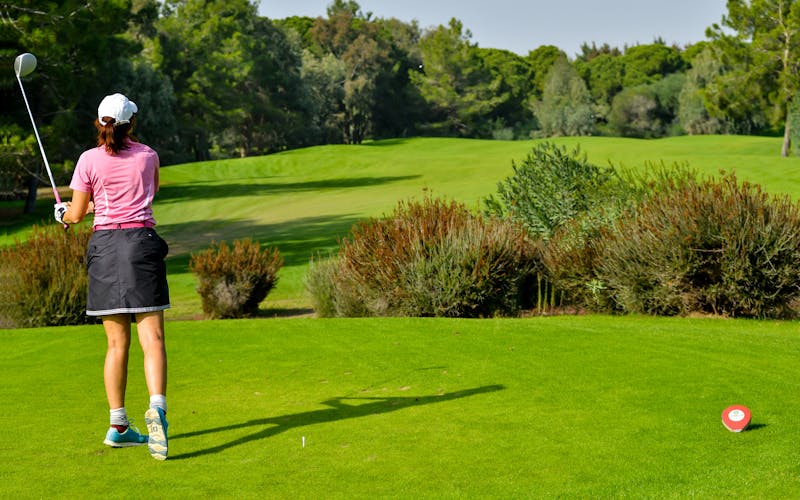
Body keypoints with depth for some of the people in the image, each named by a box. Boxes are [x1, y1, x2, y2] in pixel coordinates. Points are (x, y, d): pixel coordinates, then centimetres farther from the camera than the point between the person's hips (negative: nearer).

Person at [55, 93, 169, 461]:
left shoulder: (89, 160, 2)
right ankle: (157, 408, -27)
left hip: (104, 244, 1)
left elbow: (76, 214, 4)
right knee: (152, 338, -6)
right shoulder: (148, 156, 9)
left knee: (117, 343, 6)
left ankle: (118, 426, 10)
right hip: (141, 241, 0)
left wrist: (62, 213, 27)